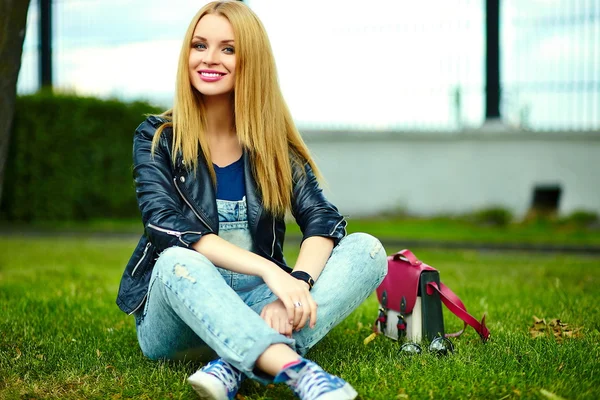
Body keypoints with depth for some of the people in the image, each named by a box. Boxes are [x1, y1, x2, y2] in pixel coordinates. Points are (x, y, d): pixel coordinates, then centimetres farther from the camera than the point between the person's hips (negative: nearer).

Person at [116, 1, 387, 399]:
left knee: (366, 251, -18)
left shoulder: (274, 142, 7)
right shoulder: (157, 138, -1)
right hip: (176, 316, -3)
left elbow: (324, 220, -7)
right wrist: (269, 270, -30)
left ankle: (234, 366, -37)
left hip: (254, 305, 3)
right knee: (178, 262, -35)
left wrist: (297, 283, -30)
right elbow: (167, 228, -17)